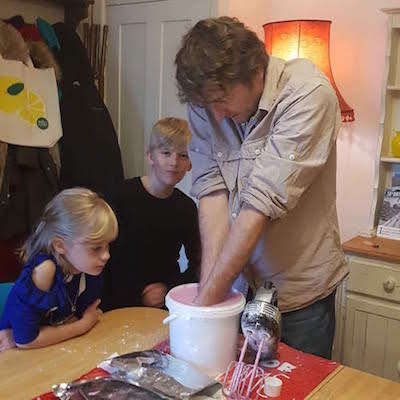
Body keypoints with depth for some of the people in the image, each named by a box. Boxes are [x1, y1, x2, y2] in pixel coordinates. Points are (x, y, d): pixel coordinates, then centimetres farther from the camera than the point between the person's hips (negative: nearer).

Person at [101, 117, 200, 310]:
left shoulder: (186, 207, 3)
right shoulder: (125, 195, -5)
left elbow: (197, 265, 8)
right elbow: (110, 253, -5)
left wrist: (168, 288, -5)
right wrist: (137, 295, -7)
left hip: (167, 301, 2)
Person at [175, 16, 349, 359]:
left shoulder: (308, 95, -22)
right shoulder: (205, 103, -6)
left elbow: (263, 203, -27)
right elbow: (211, 190, -11)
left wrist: (208, 297, -26)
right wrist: (209, 286, -21)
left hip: (300, 291, -3)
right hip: (235, 284, 4)